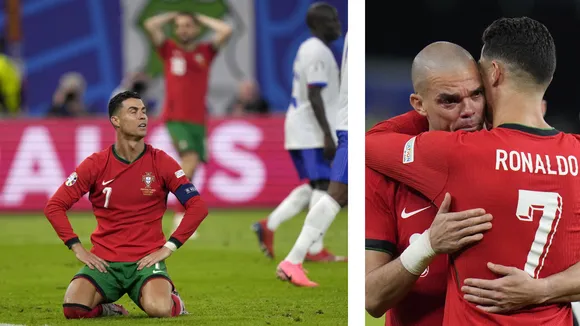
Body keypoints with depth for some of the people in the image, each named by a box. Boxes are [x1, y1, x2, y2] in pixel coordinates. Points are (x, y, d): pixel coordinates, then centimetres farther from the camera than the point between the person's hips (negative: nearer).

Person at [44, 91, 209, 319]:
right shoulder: (96, 164, 0)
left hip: (147, 260, -1)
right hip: (104, 261, 1)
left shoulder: (160, 162, 0)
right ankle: (106, 308, 10)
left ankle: (172, 299, 8)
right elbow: (54, 206, 2)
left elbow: (197, 207, -1)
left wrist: (168, 248, -7)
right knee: (73, 309, -25)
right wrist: (78, 249, -6)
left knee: (158, 309, -31)